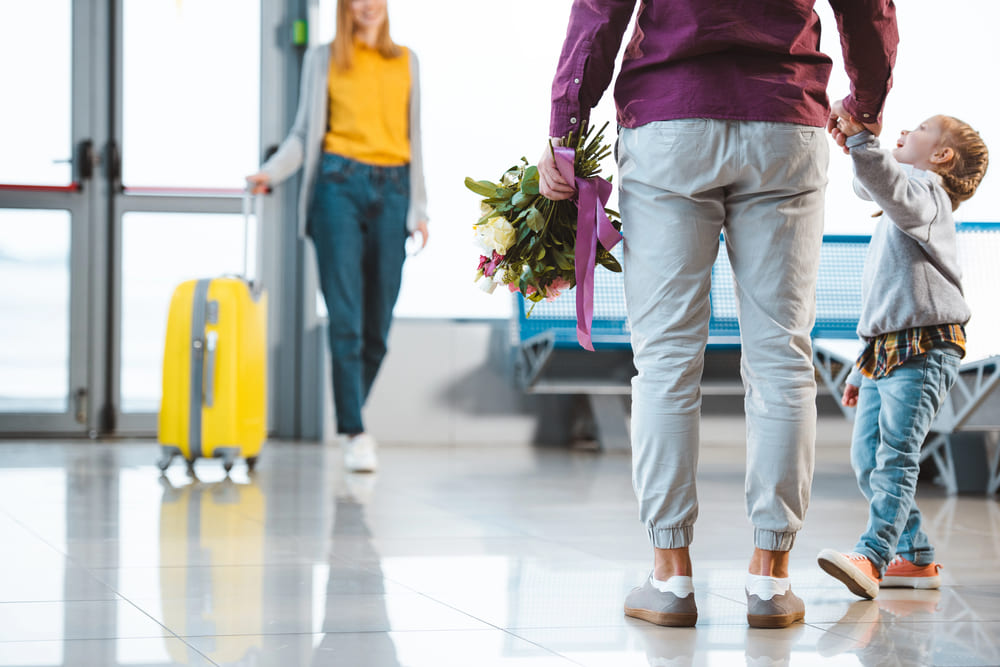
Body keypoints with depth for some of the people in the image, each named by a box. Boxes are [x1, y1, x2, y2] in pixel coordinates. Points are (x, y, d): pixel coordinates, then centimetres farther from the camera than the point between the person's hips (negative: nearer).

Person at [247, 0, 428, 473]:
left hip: (392, 190, 3)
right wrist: (270, 172, -9)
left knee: (378, 323, 2)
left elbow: (413, 138, 17)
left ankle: (350, 417, 20)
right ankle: (355, 434, -9)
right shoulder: (323, 60, 10)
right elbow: (305, 132, 8)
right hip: (340, 184, -3)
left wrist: (419, 209, 12)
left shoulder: (406, 62, 16)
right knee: (346, 319, -10)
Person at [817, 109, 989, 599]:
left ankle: (871, 556, -32)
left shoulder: (926, 192, -1)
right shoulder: (898, 215, 28)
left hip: (924, 349, -10)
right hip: (884, 351, 10)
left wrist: (859, 140, -37)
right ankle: (915, 557, 12)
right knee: (867, 458, 6)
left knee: (896, 454, -20)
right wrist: (861, 370, 28)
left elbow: (891, 189, -29)